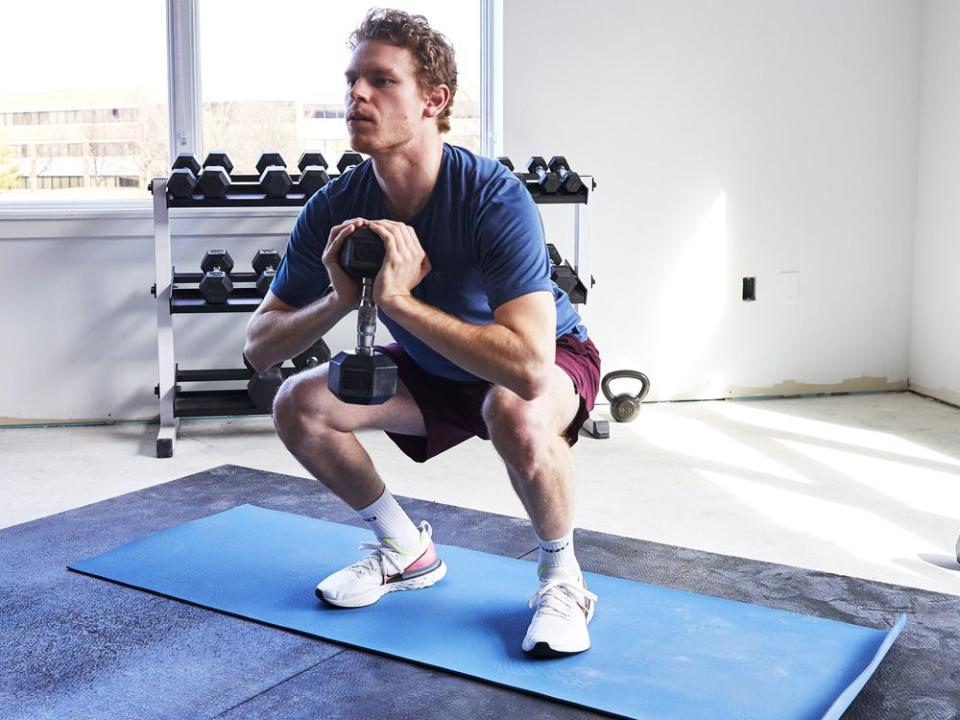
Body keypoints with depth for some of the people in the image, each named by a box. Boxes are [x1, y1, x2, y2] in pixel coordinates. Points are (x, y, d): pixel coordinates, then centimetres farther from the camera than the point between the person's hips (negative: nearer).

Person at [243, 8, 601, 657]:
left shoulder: (494, 199, -34)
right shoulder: (336, 209, -18)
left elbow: (528, 365, -46)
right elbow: (259, 348, -15)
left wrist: (397, 298, -44)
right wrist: (341, 298, -34)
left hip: (553, 358, -5)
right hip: (434, 368, 6)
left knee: (516, 417, -39)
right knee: (299, 406, -8)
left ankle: (563, 575, -9)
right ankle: (406, 551, 14)